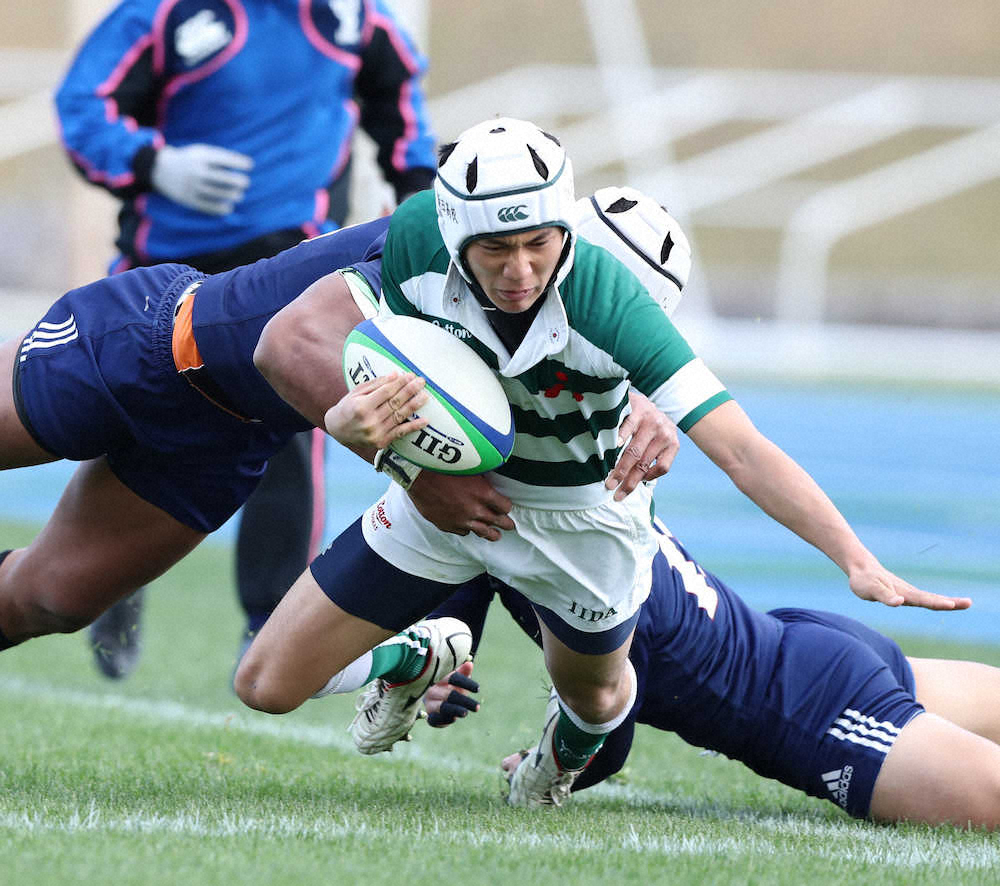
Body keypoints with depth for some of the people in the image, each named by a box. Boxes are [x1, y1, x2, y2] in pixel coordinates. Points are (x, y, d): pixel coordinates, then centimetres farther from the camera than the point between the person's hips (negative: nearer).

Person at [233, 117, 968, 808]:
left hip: (578, 516, -2)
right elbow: (395, 376, -12)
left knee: (592, 697, 26)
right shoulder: (417, 237, -28)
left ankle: (574, 745, 65)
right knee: (266, 686, 3)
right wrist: (351, 420, -37)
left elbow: (741, 449, -40)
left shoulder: (608, 300, -38)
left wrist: (858, 560, -51)